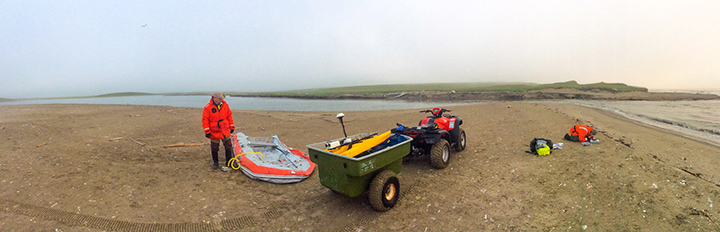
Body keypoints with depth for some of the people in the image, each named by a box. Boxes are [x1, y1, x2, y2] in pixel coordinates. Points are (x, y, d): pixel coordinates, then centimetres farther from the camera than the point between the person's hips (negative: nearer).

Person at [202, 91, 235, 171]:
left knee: (228, 147, 3)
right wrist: (207, 131, -12)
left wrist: (232, 126, 9)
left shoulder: (225, 104, 0)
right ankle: (215, 162, 33)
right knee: (214, 149, 12)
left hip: (225, 131, 3)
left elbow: (229, 116, 8)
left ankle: (228, 164, 13)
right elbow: (205, 120, -8)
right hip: (214, 133, -2)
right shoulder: (208, 108, -10)